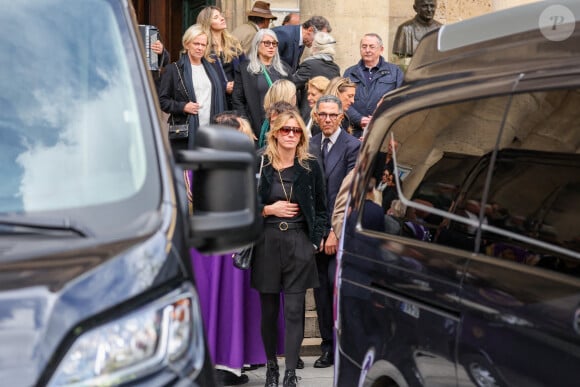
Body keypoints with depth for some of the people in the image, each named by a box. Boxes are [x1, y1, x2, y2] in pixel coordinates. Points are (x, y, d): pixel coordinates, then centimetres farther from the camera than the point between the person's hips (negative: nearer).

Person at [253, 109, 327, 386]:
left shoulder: (310, 166, 4)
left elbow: (321, 208, 9)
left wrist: (316, 240, 0)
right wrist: (269, 210, -9)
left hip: (299, 243, 0)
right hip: (267, 242, 0)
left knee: (294, 310, -4)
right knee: (268, 309, 7)